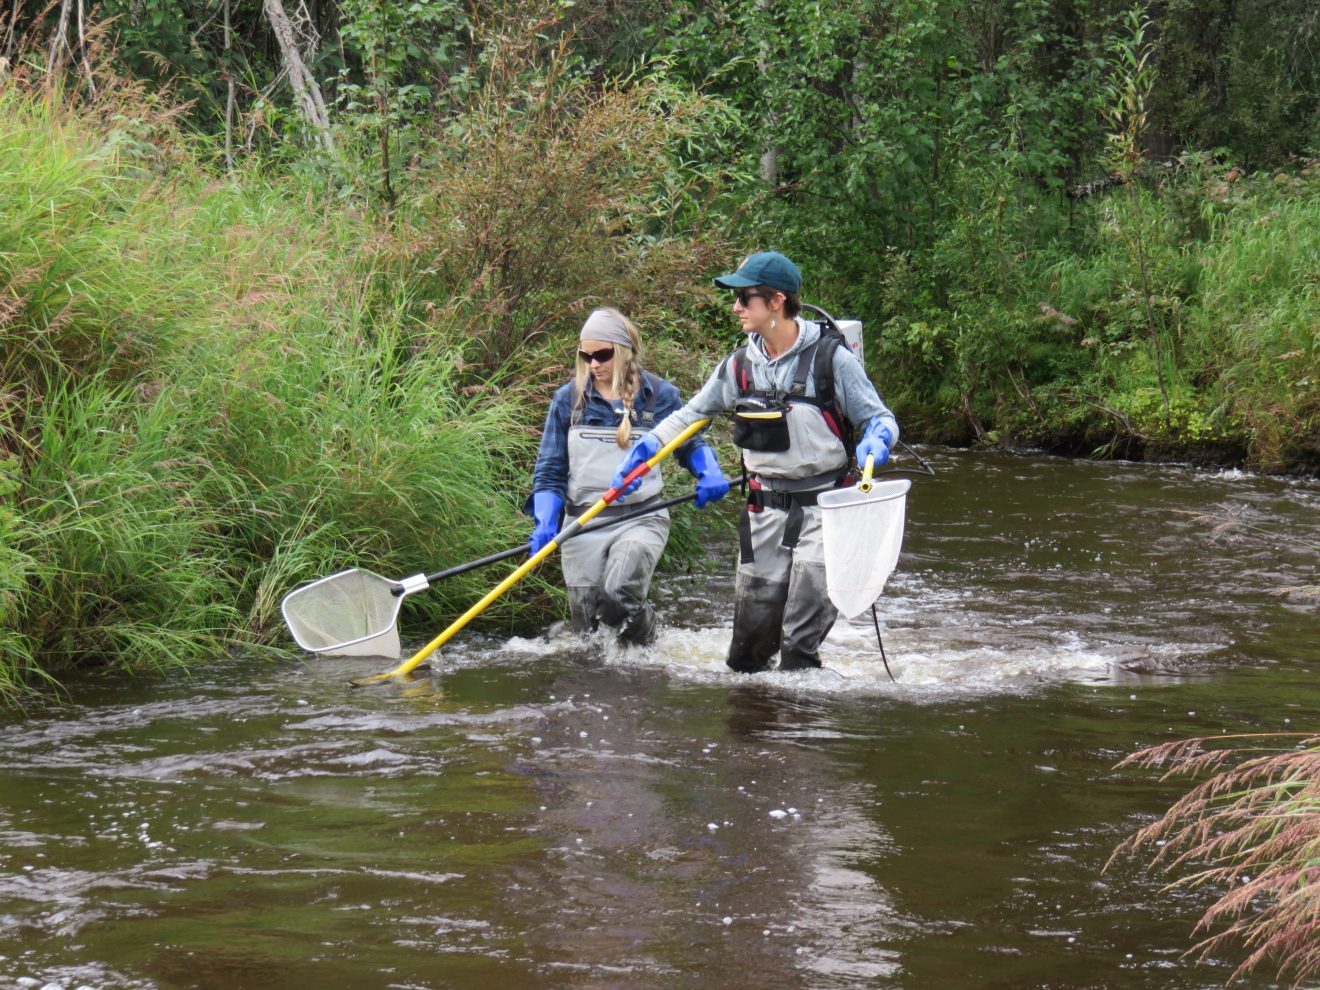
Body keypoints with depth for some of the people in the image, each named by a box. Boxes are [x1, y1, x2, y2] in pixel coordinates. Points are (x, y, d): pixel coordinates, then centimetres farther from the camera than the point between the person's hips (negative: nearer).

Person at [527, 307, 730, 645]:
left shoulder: (659, 395, 2)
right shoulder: (567, 399, 4)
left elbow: (691, 445, 17)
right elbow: (549, 471, 4)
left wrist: (709, 474, -5)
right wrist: (545, 524, -12)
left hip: (641, 519, -2)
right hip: (583, 524, 2)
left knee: (618, 598, -26)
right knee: (586, 629, -1)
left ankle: (645, 648, 3)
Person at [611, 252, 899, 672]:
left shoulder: (831, 358, -9)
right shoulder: (739, 366, 6)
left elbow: (881, 418, -4)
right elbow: (691, 414, 20)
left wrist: (875, 440, -26)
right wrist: (643, 449, 10)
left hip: (824, 511, -4)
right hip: (765, 513, 5)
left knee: (800, 642, -11)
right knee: (748, 647, 6)